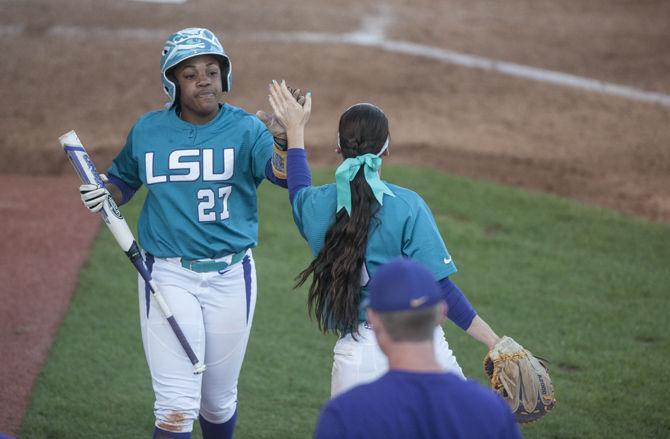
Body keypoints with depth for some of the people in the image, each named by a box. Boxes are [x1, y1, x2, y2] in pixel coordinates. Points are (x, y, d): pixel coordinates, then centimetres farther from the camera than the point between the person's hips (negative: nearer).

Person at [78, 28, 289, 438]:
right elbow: (123, 180, 18)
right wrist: (103, 195, -5)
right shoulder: (147, 131, 0)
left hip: (230, 276, 0)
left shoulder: (245, 129, -7)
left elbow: (283, 173, -26)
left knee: (219, 401, 14)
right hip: (168, 276, 0)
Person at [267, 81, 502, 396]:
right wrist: (494, 342, -10)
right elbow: (439, 288, -13)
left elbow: (299, 191, 30)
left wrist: (295, 131, 43)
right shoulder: (407, 205, -9)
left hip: (355, 358, 2)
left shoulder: (318, 206, 2)